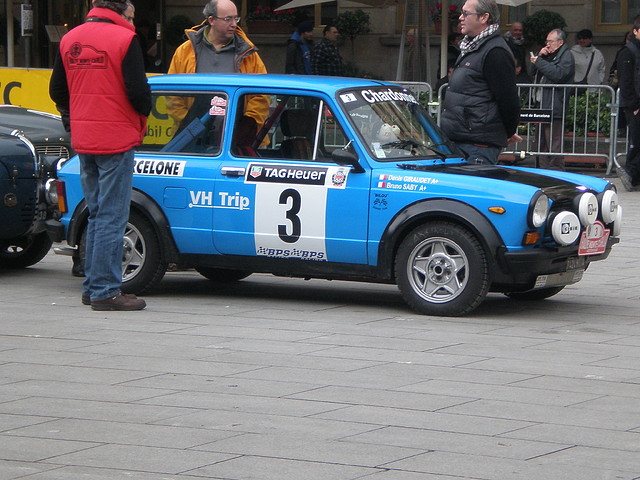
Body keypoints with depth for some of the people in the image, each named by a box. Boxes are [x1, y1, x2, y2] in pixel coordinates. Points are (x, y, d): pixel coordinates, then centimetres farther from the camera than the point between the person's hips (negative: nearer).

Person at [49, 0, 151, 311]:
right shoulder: (124, 39, -12)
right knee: (112, 218, -4)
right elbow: (137, 91, -15)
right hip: (116, 141, -7)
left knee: (96, 215, 16)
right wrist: (143, 114, 5)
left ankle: (92, 287, 19)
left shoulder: (70, 40, 8)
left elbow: (57, 91, 13)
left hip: (83, 143, 7)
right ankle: (105, 291, -4)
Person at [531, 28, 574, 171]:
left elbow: (558, 74, -20)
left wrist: (539, 61, -13)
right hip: (542, 107, 9)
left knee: (554, 144, -10)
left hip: (554, 107, -9)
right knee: (542, 142, 11)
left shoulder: (566, 56, -4)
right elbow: (533, 72, 24)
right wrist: (539, 56, 9)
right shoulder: (549, 55, 25)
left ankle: (556, 170, -8)